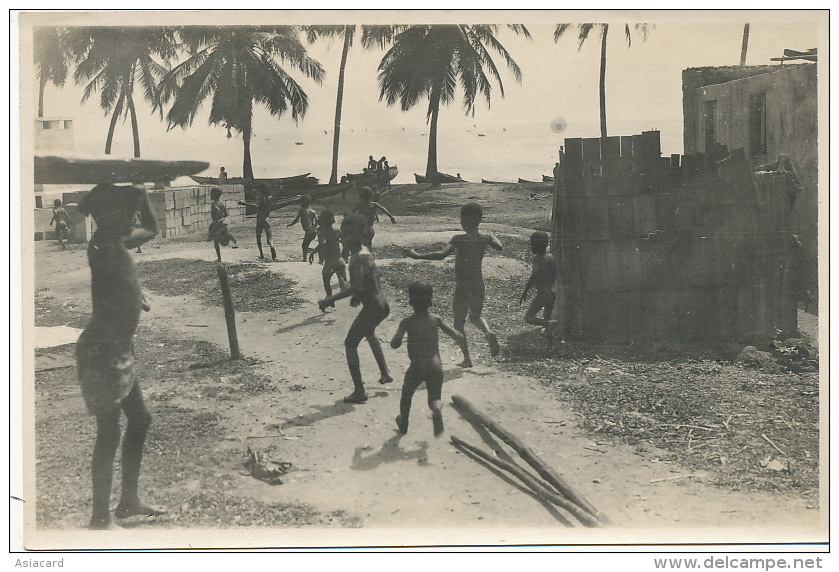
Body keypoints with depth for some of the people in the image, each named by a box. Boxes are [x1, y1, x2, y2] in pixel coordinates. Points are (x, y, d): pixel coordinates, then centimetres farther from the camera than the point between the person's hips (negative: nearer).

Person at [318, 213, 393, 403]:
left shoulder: (359, 257, -20)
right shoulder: (367, 252, 9)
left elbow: (356, 287, -31)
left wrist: (330, 300, -29)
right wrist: (358, 295, 24)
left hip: (372, 307, -10)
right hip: (382, 304, 10)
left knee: (350, 343, -3)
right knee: (369, 332, 36)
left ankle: (359, 391, -7)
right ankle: (385, 373, 41)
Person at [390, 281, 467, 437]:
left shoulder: (407, 322, -6)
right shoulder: (436, 319, 2)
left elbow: (394, 344, -11)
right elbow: (457, 336, -2)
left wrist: (399, 332, 9)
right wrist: (465, 352, 13)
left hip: (417, 367, -1)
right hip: (436, 366, 2)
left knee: (407, 393, 26)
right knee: (434, 398, 13)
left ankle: (403, 424, 40)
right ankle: (437, 408, -24)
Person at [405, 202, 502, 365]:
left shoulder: (459, 239, -17)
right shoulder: (486, 237, -4)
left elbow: (441, 255, -27)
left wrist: (417, 256, -23)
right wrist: (492, 239, 19)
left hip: (462, 288, -4)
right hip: (478, 284, 4)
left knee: (459, 322, 10)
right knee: (476, 315, 25)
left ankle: (467, 358, 6)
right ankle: (489, 333, -6)